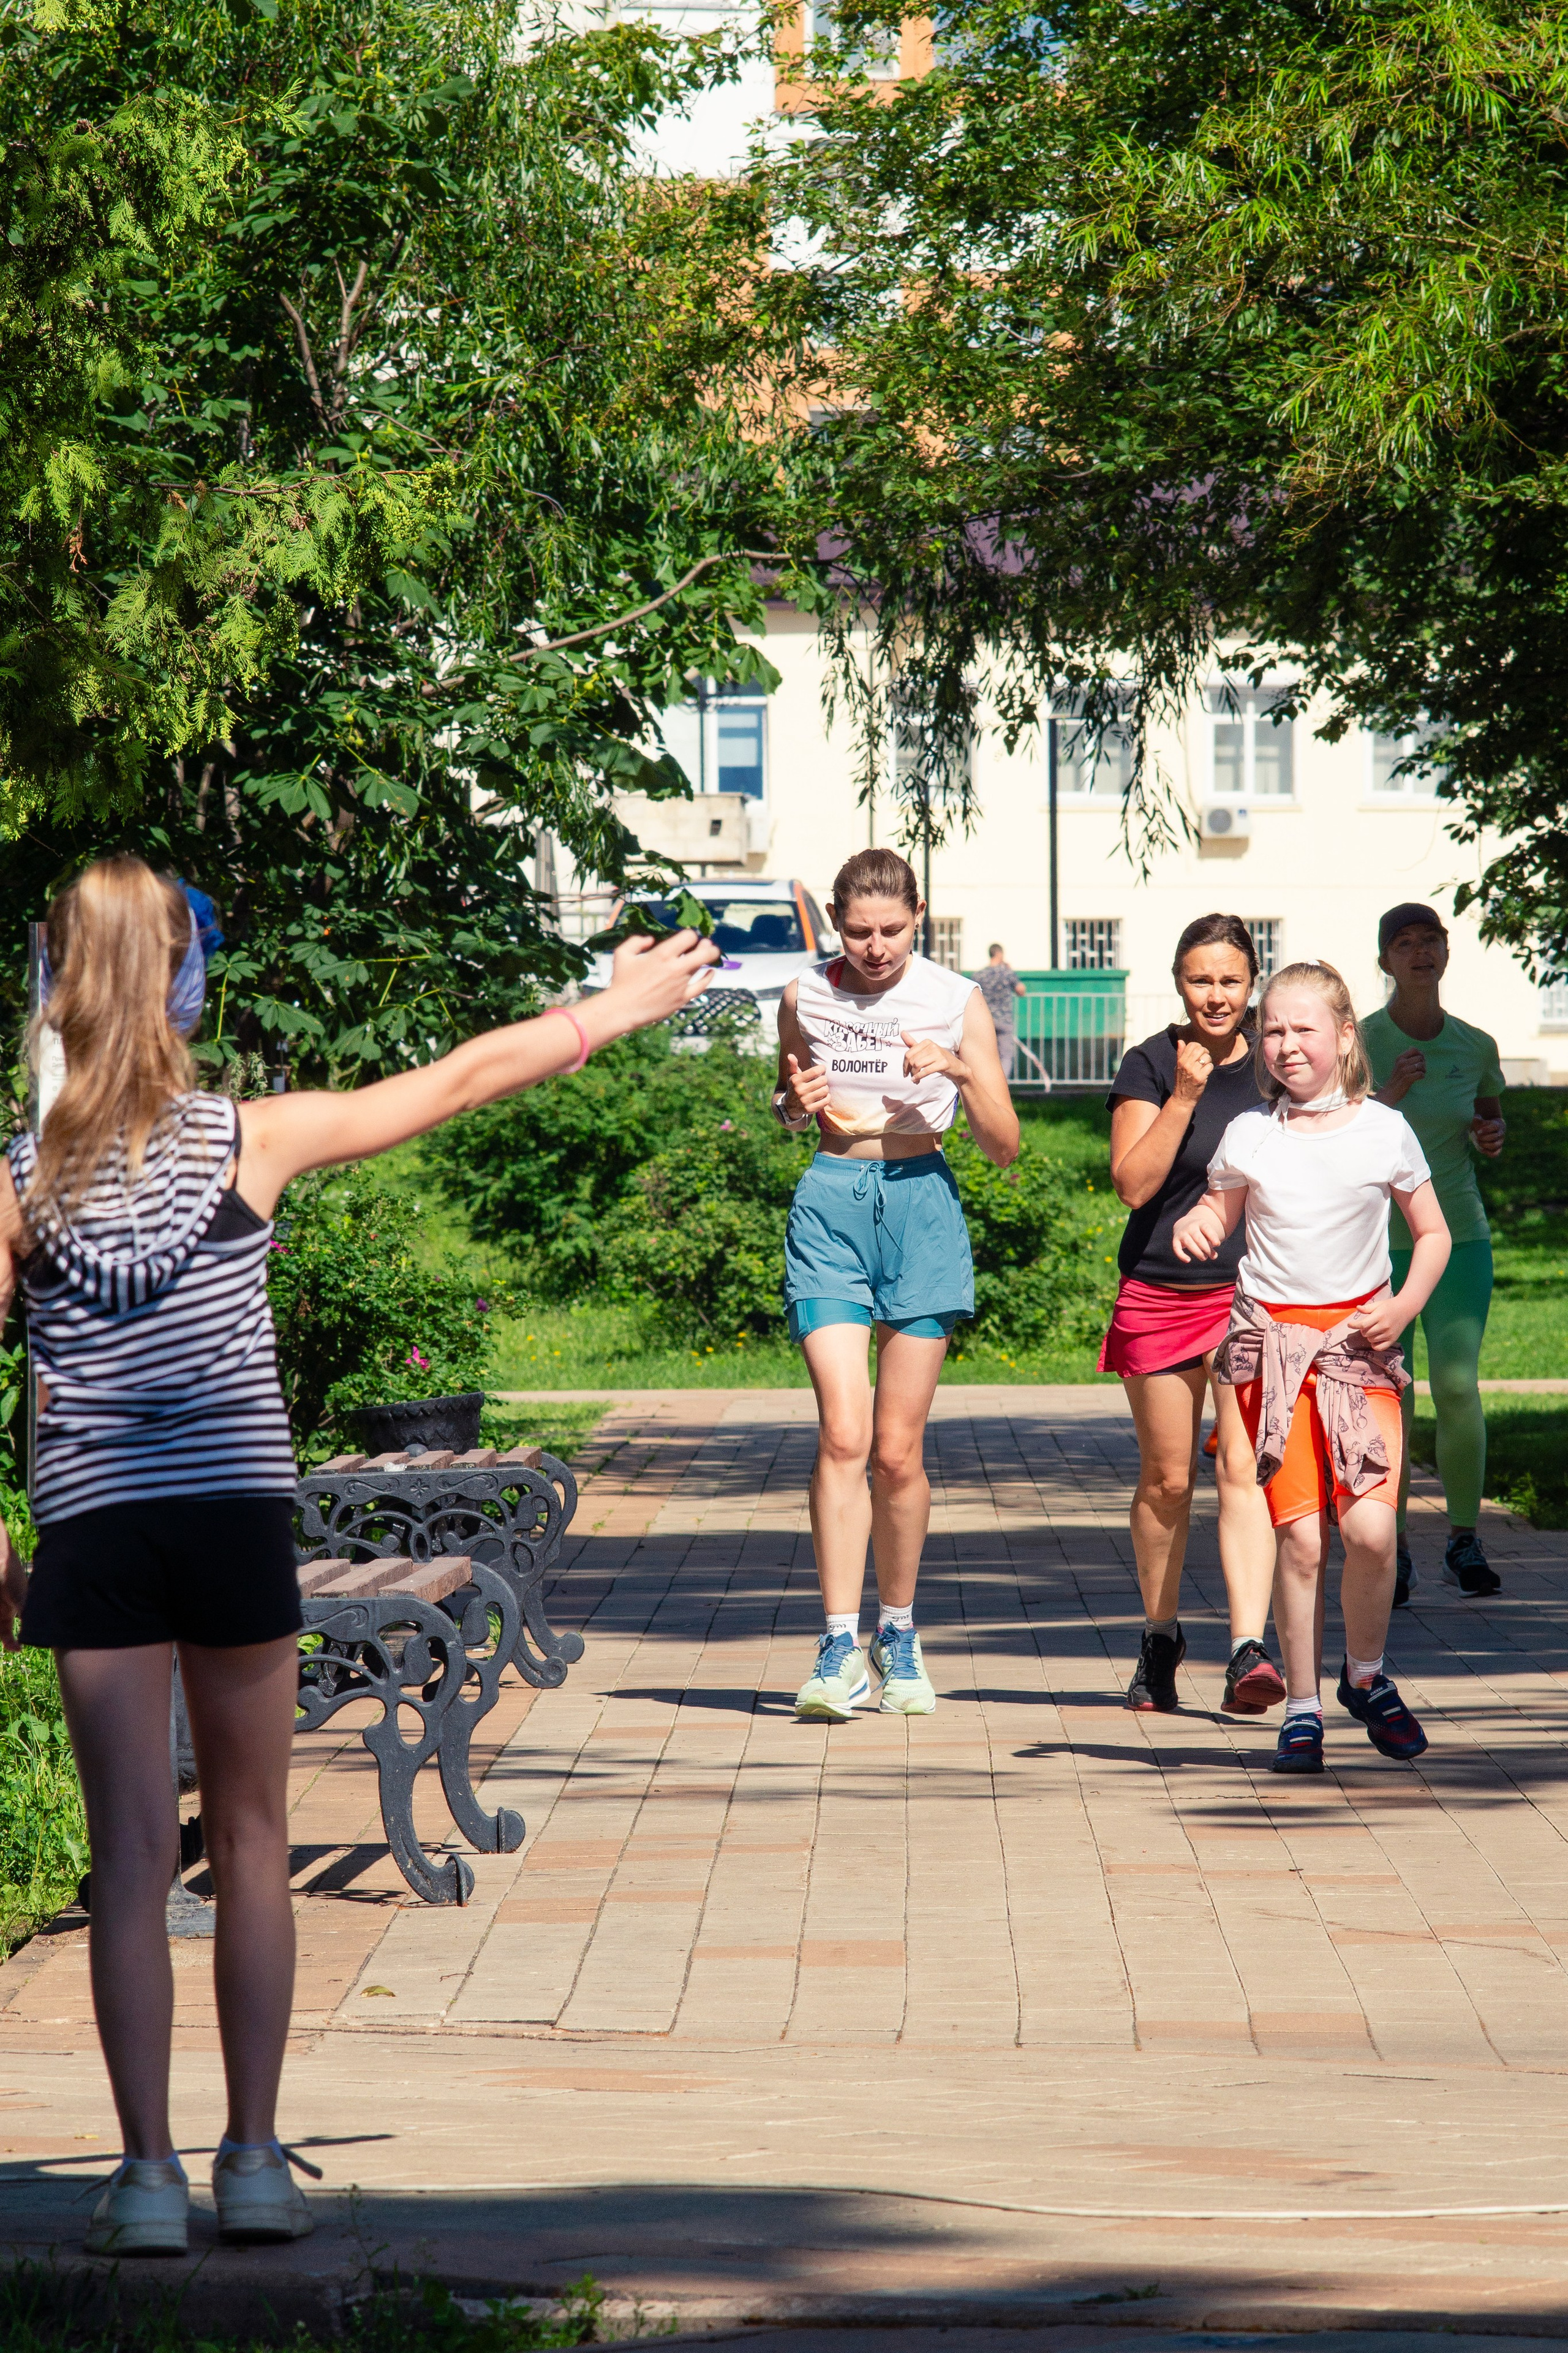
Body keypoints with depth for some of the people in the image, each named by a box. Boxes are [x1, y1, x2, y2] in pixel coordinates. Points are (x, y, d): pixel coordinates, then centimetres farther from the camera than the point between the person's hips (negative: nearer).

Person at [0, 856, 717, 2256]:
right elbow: (468, 1077, 6)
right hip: (236, 1513, 0)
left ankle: (149, 2175, 1)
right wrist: (615, 1011, 19)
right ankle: (256, 2163, 11)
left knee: (131, 1853, 3)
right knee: (252, 1839, 10)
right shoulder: (255, 1138, -2)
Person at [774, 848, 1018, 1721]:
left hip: (922, 1201, 0)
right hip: (832, 1200, 0)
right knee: (844, 1433, -14)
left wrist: (961, 1071, -16)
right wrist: (798, 1102, -3)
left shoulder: (956, 1002, 0)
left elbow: (1006, 1147, 1)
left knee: (899, 1447, 2)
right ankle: (842, 1648, -13)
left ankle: (899, 1636, 21)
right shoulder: (806, 998, 4)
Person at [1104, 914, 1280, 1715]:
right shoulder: (1150, 1064, -3)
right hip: (1161, 1296, 0)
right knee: (1166, 1481, 10)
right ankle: (1160, 1641, 29)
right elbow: (1133, 1182, -12)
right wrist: (1185, 1094, -19)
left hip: (1253, 1296, 0)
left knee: (1242, 1468, -14)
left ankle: (1248, 1650, -23)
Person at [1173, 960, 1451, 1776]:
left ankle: (1367, 1677, 10)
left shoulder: (1384, 1132, 2)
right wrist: (1193, 1228, -8)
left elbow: (1433, 1232, 11)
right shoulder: (1249, 1135, 4)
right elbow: (1218, 1212, 16)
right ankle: (1302, 1710, 6)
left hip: (1359, 1341, 0)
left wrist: (1404, 1306, -5)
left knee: (1369, 1525, -15)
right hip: (1271, 1341, 0)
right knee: (1299, 1537, -5)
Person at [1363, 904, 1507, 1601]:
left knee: (1458, 1387, -15)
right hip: (1373, 1241, -1)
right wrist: (1388, 1096, -25)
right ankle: (1394, 1552, 15)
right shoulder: (1354, 1044, -8)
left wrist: (1492, 1137, -3)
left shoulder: (1476, 1046, 1)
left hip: (1457, 1238, 1)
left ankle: (1464, 1544, 0)